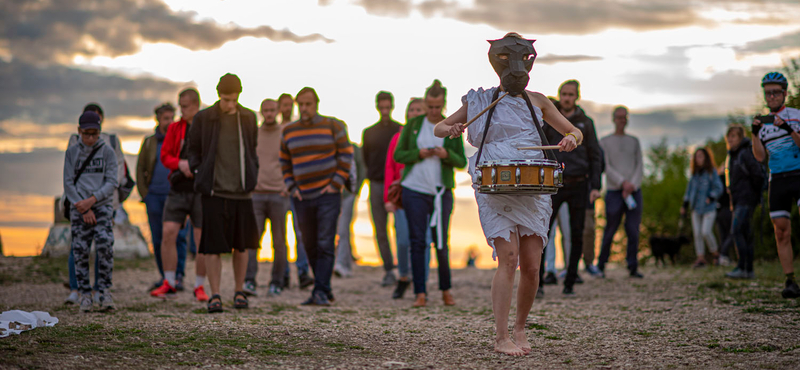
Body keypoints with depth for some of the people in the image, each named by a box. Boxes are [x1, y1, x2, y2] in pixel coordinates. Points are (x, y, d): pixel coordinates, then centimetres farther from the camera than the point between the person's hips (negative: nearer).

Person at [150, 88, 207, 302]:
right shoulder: (175, 128, 10)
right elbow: (165, 155, 8)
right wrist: (180, 163, -12)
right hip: (178, 188, 3)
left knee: (202, 238, 0)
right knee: (168, 233, -7)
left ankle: (199, 286, 11)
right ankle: (169, 284, 3)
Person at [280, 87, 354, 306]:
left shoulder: (333, 126, -1)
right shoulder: (289, 131, 10)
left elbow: (345, 156, 0)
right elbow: (285, 162, 16)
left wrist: (336, 184, -7)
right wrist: (291, 187, 5)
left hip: (327, 195, -4)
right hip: (302, 197, 4)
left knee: (325, 245, -10)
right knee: (310, 246, 7)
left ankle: (321, 291, -10)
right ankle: (325, 289, 17)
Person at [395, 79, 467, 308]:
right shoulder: (413, 125, 7)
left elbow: (462, 162, 5)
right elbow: (398, 155, 6)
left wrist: (447, 155, -14)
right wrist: (419, 154, -10)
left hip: (441, 191, 0)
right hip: (414, 190, 0)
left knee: (441, 242, 2)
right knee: (417, 242, -1)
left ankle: (446, 290, 17)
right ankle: (420, 293, 1)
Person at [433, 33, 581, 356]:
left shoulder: (536, 101, 15)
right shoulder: (481, 101, 10)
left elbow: (575, 132, 19)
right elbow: (438, 128, 16)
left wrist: (571, 139, -5)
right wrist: (450, 129, -8)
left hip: (533, 191, 3)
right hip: (495, 190, -2)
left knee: (531, 266, -1)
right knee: (508, 257, -16)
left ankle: (520, 328, 21)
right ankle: (501, 338, -12)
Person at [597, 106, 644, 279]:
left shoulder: (634, 141, 17)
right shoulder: (605, 142, 9)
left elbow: (640, 166, 9)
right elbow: (606, 166, -2)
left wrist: (632, 185, -7)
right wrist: (623, 182, -14)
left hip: (634, 191, 2)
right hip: (614, 191, -2)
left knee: (633, 230, -4)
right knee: (610, 230, -2)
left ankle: (633, 267, -1)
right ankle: (601, 265, 10)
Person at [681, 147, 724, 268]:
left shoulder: (712, 172, -2)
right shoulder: (695, 173, 14)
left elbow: (718, 188, -5)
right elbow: (689, 189, 19)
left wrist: (711, 198, -18)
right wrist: (685, 205, 14)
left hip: (708, 208, -5)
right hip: (696, 208, 5)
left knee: (706, 231, -15)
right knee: (697, 233, 0)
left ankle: (715, 253, 6)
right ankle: (701, 258, 4)